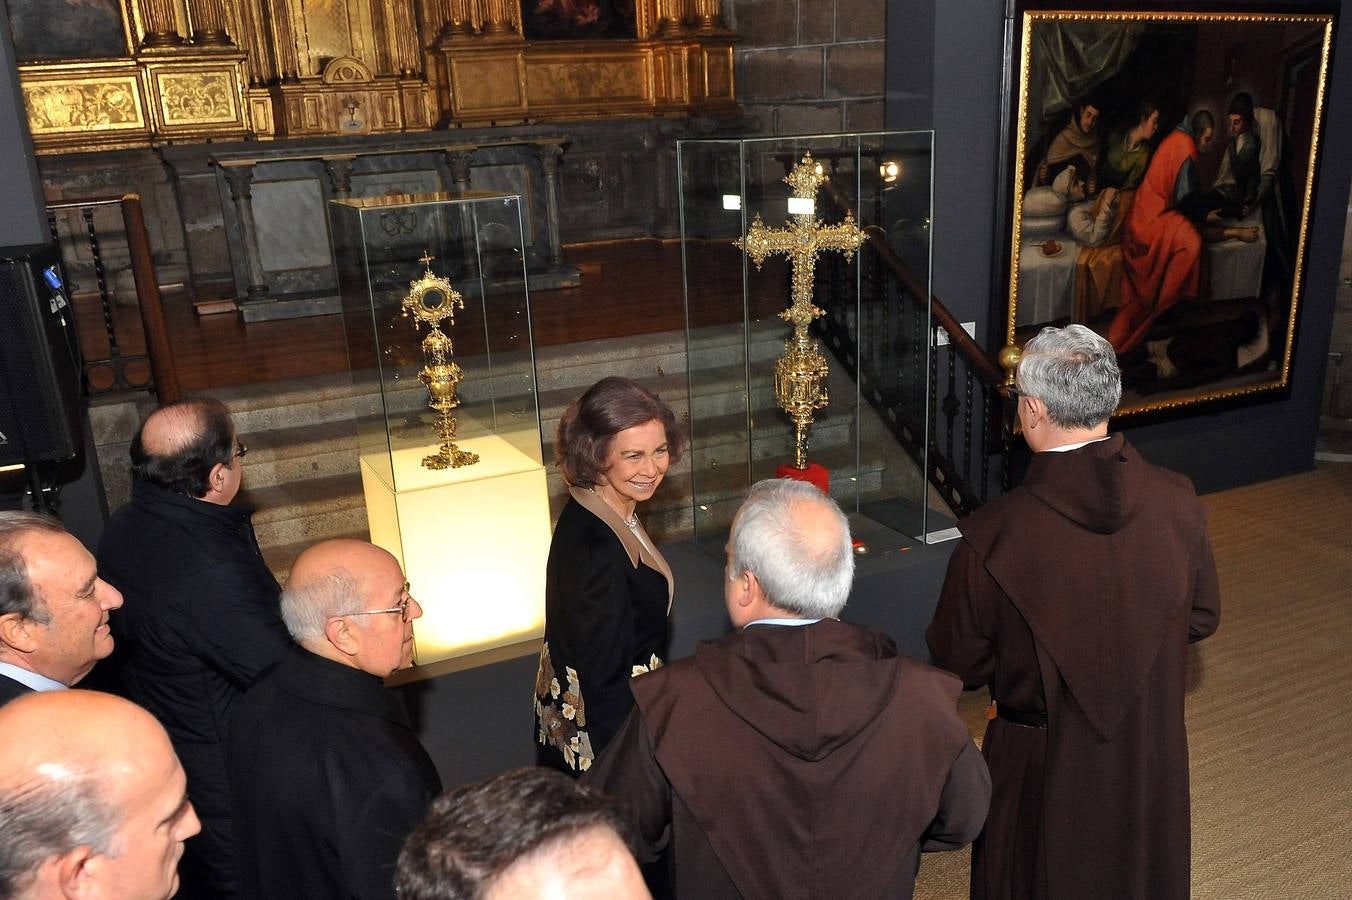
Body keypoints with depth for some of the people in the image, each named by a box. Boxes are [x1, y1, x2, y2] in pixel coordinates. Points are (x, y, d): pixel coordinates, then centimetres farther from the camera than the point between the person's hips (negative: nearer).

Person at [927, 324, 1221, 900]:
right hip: (1152, 763, 4)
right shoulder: (1177, 502, -17)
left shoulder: (992, 537, -29)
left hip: (1045, 771, -3)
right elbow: (1202, 618, -1)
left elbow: (958, 665, -15)